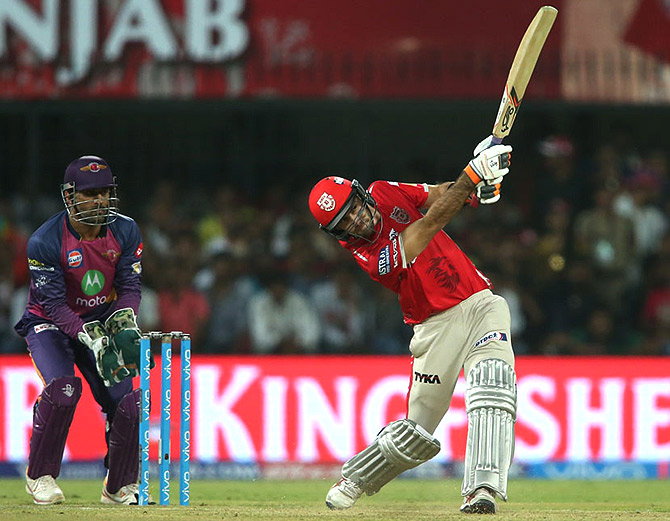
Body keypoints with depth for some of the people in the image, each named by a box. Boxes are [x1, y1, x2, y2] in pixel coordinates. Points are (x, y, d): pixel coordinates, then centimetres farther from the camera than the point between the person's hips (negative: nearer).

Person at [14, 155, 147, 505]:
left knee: (123, 397, -10)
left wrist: (123, 323, -27)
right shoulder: (45, 242, -23)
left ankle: (120, 487, 9)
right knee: (63, 387, -28)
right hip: (49, 323, -4)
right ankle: (40, 477, -10)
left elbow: (130, 287, -7)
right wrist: (92, 338, -34)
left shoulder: (125, 232, -9)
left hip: (102, 320, 4)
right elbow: (54, 304, -23)